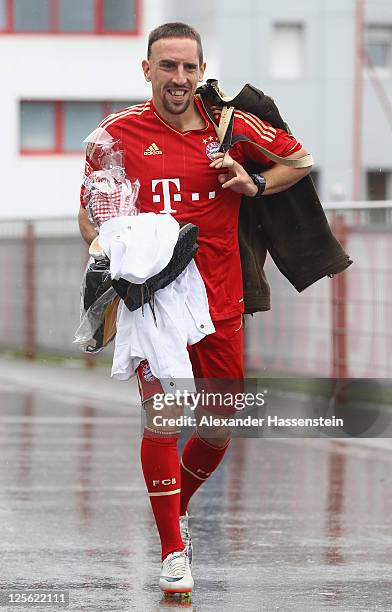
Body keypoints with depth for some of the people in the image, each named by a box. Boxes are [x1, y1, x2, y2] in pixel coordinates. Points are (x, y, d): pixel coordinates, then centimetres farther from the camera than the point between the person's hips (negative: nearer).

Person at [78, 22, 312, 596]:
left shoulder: (230, 126, 1)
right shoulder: (120, 132, -3)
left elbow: (300, 160, 15)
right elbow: (90, 214, 4)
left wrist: (255, 186, -3)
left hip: (221, 302, 3)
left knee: (223, 423, 11)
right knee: (162, 419, -13)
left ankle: (178, 506, 39)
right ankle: (173, 550, -2)